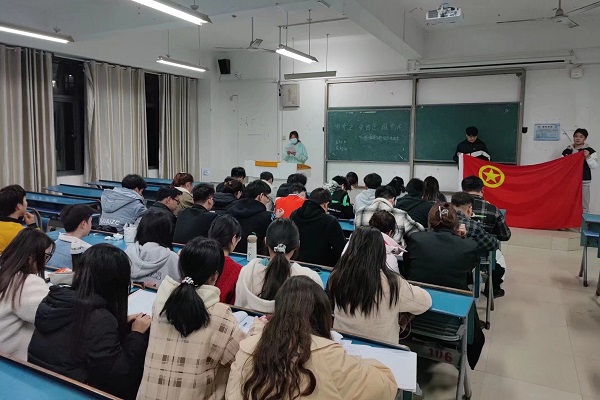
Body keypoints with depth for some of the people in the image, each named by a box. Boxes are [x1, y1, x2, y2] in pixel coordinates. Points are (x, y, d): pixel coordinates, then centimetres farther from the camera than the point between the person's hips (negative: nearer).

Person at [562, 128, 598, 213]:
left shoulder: (590, 151, -1)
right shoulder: (567, 151, 7)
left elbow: (594, 166, -7)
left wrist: (588, 157, -20)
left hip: (584, 182, -3)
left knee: (584, 205, 0)